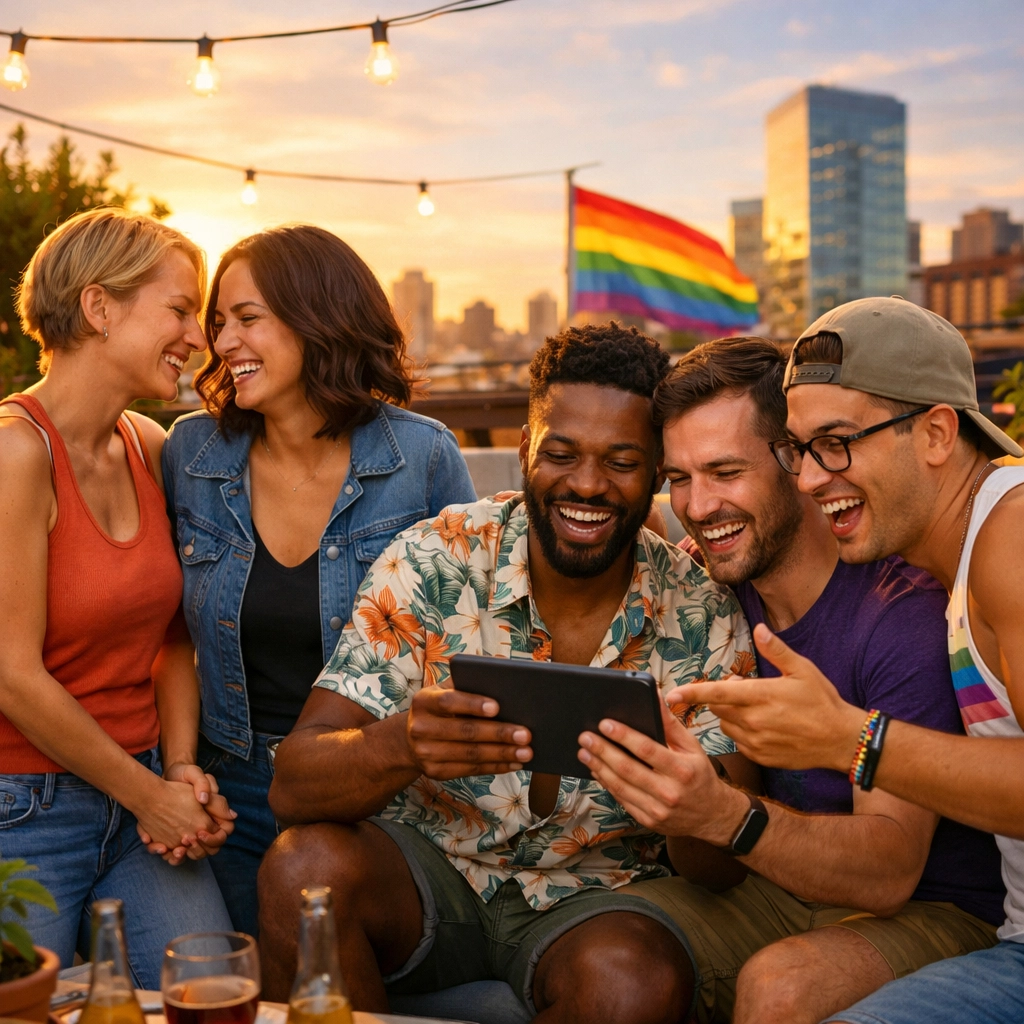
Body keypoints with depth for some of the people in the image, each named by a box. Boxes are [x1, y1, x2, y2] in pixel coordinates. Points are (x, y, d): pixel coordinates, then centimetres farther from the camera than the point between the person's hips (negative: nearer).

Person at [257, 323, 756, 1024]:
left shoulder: (703, 618, -10)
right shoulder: (431, 564, -13)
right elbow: (294, 786, -19)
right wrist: (402, 743, -42)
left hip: (593, 896, 0)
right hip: (424, 863, 1)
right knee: (305, 868, -30)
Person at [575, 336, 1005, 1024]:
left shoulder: (902, 610, -18)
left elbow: (891, 870, -25)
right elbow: (716, 875, -2)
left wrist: (724, 814, -41)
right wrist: (669, 790, -24)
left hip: (938, 910, -5)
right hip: (786, 889, 5)